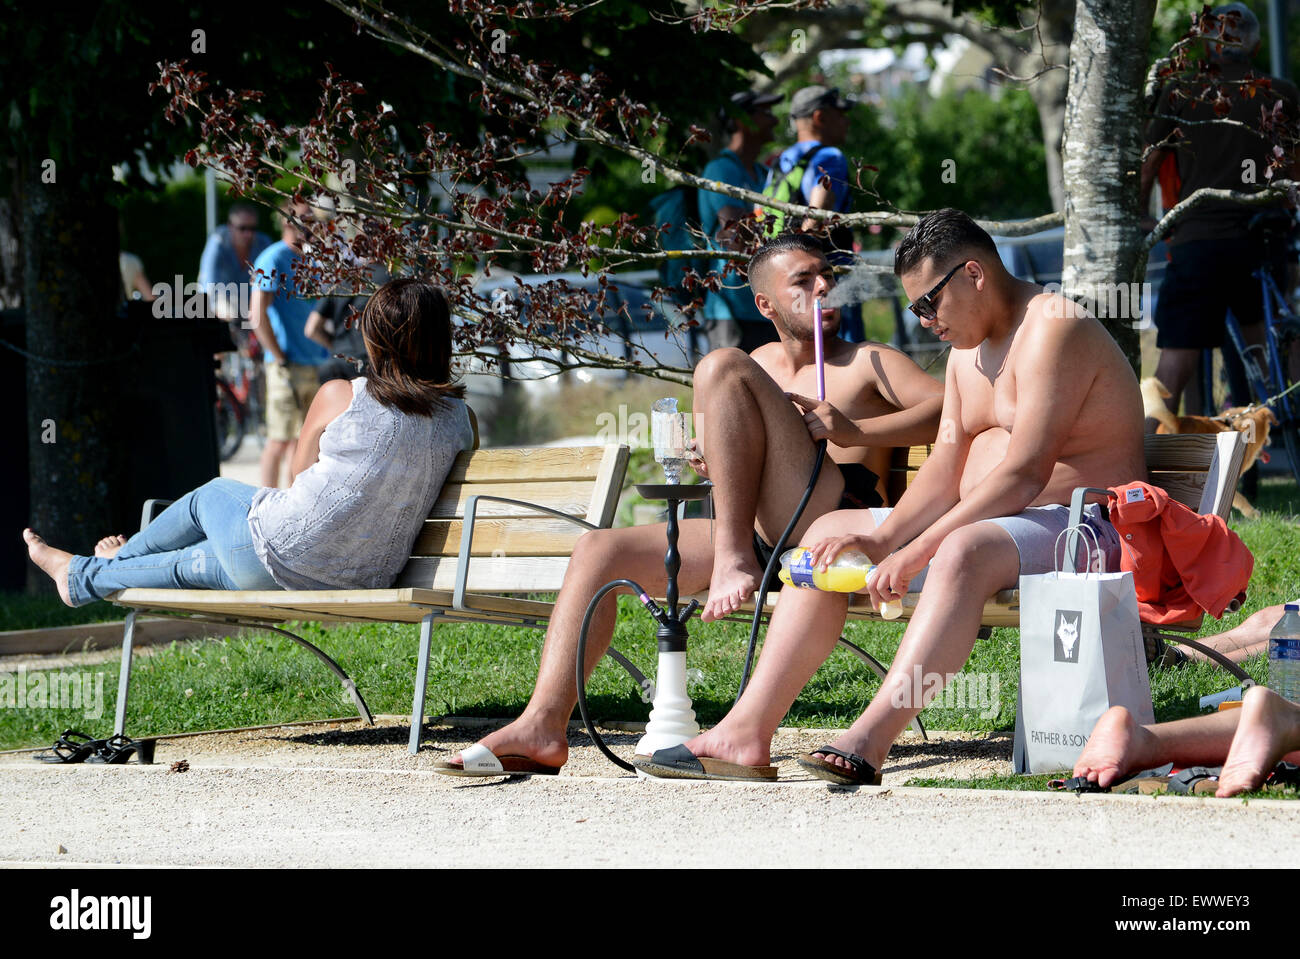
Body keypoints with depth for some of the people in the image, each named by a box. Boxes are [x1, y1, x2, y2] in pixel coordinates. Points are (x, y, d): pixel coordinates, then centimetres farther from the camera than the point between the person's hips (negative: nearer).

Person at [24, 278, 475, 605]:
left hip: (288, 556, -5)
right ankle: (85, 578, 55)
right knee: (197, 562, 30)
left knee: (212, 495, 31)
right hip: (365, 578, 5)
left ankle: (83, 575, 52)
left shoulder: (339, 396, -11)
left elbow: (299, 476, 3)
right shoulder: (458, 417, -3)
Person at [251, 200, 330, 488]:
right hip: (288, 366, -8)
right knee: (280, 440, -5)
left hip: (314, 365, 8)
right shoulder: (274, 259, -10)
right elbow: (257, 316, -17)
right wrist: (279, 358, -16)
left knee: (303, 438, 12)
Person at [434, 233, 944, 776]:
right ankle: (543, 726, -18)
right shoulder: (759, 366, 30)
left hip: (835, 521, -7)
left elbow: (947, 410, -5)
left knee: (721, 367, -16)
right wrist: (712, 463, 9)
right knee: (598, 550, -4)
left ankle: (733, 558, -21)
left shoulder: (868, 363, 12)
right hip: (759, 542, 7)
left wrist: (854, 432, -17)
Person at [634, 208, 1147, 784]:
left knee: (964, 551, -40)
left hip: (1081, 525, -10)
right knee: (829, 531, 4)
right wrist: (880, 539, -9)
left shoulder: (1052, 329, -15)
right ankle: (746, 732, -9)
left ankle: (867, 742, -51)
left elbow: (1026, 471, -24)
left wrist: (917, 553, -27)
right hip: (982, 524, 10)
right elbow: (945, 472, 9)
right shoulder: (968, 349, 16)